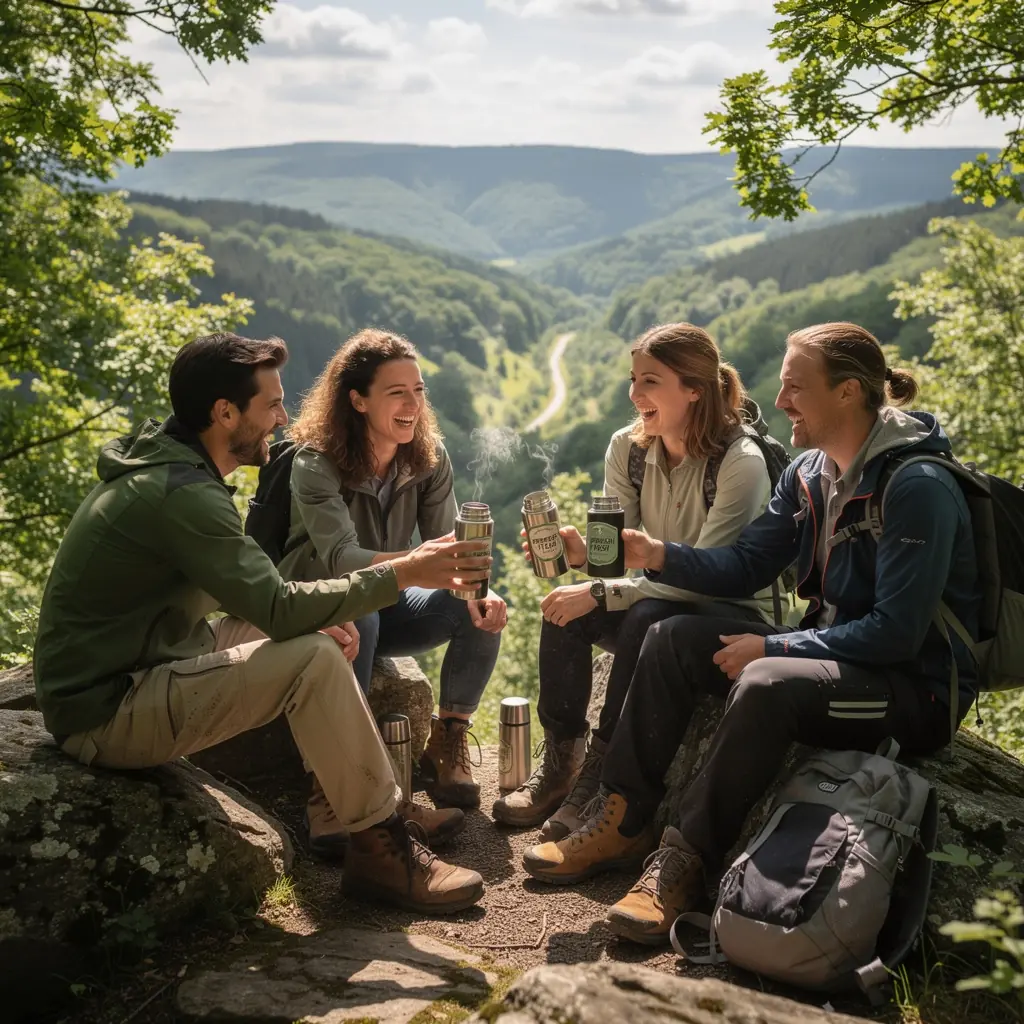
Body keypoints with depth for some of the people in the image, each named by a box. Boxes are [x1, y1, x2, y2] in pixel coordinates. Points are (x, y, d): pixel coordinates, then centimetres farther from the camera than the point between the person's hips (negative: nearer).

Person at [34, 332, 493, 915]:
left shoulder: (165, 466, 7)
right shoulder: (181, 493, -24)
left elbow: (254, 600, 14)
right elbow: (279, 607, -28)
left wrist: (312, 620, -2)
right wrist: (402, 574, -21)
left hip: (133, 666, 10)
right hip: (106, 711, -10)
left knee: (311, 636, 11)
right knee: (313, 660, -21)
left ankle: (342, 796, 14)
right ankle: (380, 848, -10)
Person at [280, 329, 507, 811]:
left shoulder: (428, 458, -7)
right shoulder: (316, 464, -23)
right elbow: (341, 558, -37)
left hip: (386, 601, 5)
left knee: (482, 612, -21)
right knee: (357, 615, -39)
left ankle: (447, 745, -7)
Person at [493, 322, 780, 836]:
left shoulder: (740, 462, -22)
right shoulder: (628, 448, -2)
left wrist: (601, 592, -31)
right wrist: (582, 550, -26)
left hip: (737, 616, -6)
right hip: (665, 600, 6)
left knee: (648, 617, -35)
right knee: (566, 608, -20)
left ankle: (600, 774, -22)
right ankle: (560, 761, -10)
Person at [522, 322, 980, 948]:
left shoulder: (918, 486, -21)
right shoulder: (808, 473, 5)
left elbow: (896, 632, -24)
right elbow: (746, 564, 5)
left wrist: (773, 647, -21)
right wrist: (658, 556, -11)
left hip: (915, 683, -8)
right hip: (830, 653, 9)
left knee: (767, 683, -36)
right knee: (674, 637, -2)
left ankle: (686, 865, -22)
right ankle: (620, 824, -2)